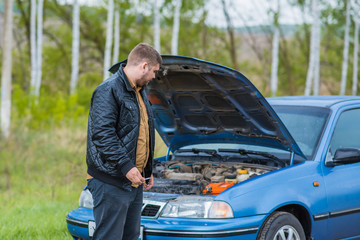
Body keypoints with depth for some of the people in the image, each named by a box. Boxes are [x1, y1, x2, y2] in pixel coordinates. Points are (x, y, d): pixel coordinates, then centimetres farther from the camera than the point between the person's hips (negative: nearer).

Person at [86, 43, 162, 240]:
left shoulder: (139, 92, 19)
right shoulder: (108, 90, -13)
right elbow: (102, 133, -22)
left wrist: (147, 170, 25)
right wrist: (126, 166, -25)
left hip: (134, 181, 10)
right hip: (110, 181, -10)